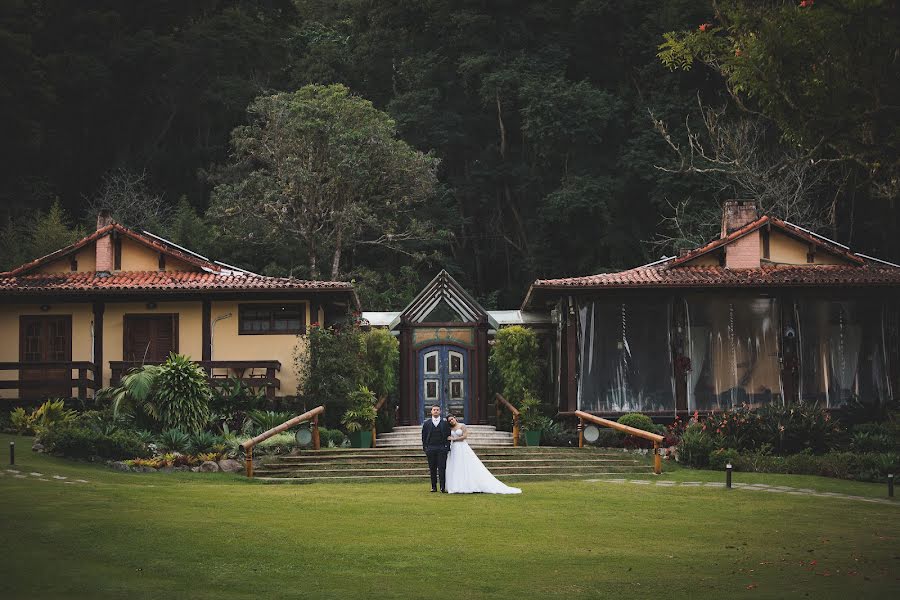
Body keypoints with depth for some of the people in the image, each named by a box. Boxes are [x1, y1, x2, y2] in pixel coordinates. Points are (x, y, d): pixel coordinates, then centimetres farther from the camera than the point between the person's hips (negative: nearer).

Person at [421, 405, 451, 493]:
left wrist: (447, 447, -3)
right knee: (432, 468, 4)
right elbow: (424, 437, 10)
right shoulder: (426, 423, 10)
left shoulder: (445, 423, 7)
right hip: (430, 448, 1)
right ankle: (434, 487, 11)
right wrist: (425, 448, 2)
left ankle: (443, 487, -7)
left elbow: (448, 436, 6)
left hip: (442, 448, -1)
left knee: (442, 468, -6)